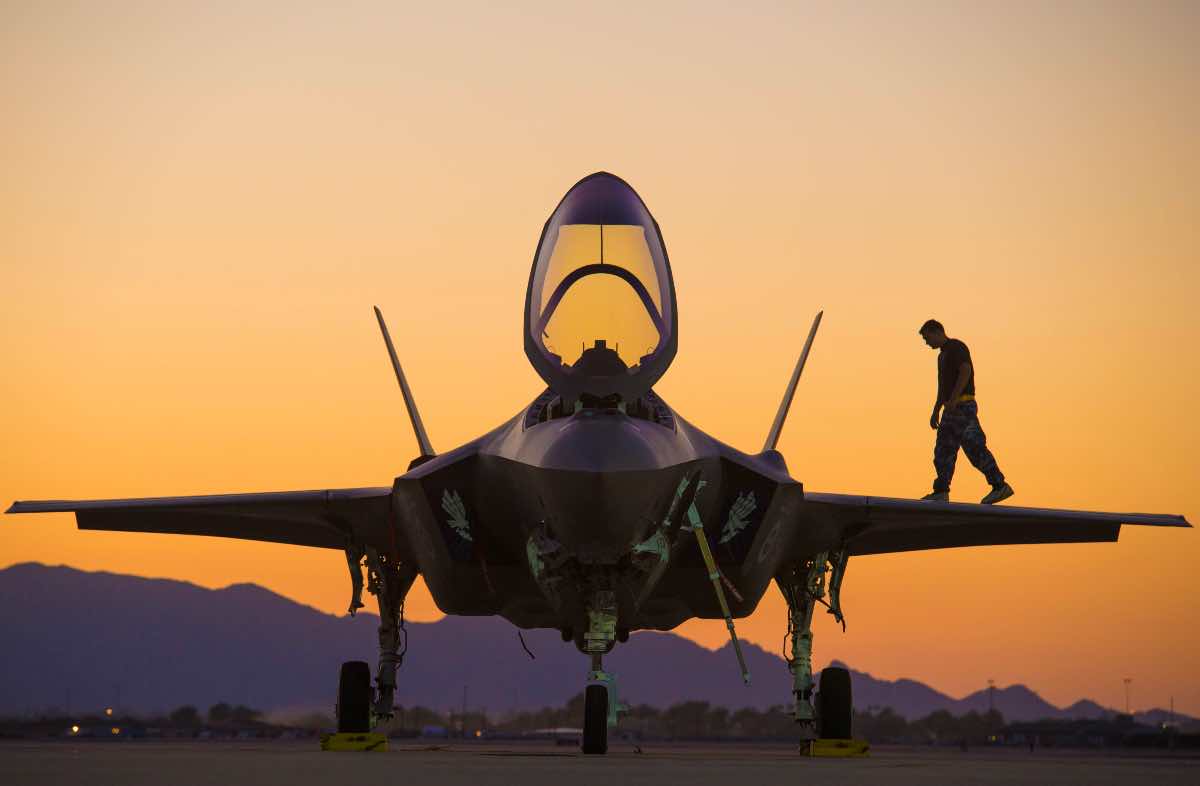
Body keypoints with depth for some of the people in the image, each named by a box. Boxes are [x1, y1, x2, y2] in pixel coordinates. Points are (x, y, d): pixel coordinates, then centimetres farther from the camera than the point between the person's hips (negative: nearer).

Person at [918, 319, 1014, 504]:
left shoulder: (957, 347, -5)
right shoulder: (943, 355, 24)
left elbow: (966, 371, -19)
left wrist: (953, 399, -25)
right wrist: (935, 412, 25)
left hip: (963, 404, -10)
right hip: (952, 409, 10)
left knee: (974, 447, -15)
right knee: (943, 451, 3)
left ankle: (1000, 485, -16)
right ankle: (941, 492, 1)